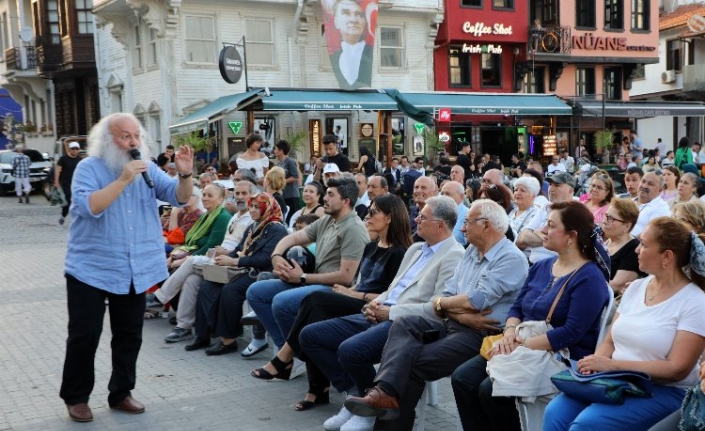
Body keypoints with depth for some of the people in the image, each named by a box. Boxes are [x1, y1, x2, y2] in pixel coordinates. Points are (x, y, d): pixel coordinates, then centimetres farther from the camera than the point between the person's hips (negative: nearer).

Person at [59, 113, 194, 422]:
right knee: (84, 335, 2)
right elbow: (89, 206, -24)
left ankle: (121, 393, 26)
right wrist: (123, 180, -29)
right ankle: (75, 397, 17)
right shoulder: (89, 167, -8)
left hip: (135, 270, 5)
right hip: (91, 270, -4)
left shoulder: (148, 168, 5)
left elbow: (180, 197, -3)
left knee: (129, 335, 12)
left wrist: (185, 174, -22)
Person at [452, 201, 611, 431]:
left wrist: (523, 345, -22)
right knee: (462, 378, -11)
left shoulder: (590, 278, -11)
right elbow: (517, 308, 13)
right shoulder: (541, 266, 14)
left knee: (491, 389, -26)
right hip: (522, 349, 8)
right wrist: (510, 333, -9)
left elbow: (571, 333, -20)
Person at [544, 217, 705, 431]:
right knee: (555, 412, -20)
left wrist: (612, 365, -21)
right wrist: (595, 364, -11)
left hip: (662, 391, -6)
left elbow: (677, 369, -16)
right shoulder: (636, 287, 11)